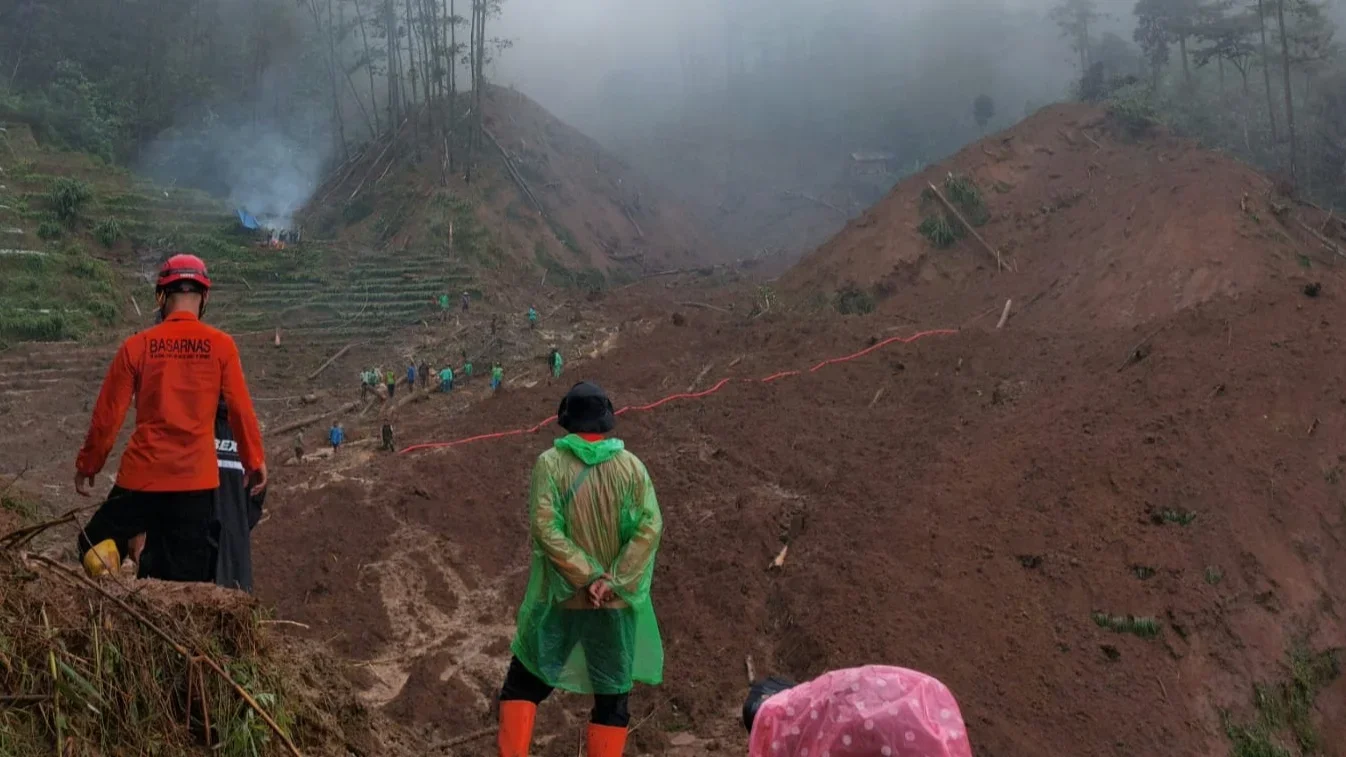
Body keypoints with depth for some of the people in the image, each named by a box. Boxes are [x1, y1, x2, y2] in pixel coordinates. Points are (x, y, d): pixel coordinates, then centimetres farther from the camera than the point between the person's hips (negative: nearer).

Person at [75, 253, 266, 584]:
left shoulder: (137, 346, -1)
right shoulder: (221, 345, -3)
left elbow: (108, 414, 2)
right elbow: (241, 409, -1)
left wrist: (87, 466, 15)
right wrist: (255, 461, 12)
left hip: (141, 476, 0)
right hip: (196, 481, 0)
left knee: (95, 553, 21)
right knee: (185, 581, 6)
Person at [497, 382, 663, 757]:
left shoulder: (550, 462, -8)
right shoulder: (631, 465, -4)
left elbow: (545, 527, -18)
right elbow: (650, 528, -15)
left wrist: (588, 576, -16)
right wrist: (613, 582, -17)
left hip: (561, 597, 0)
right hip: (616, 601, 1)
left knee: (524, 683, 16)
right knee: (612, 698, 11)